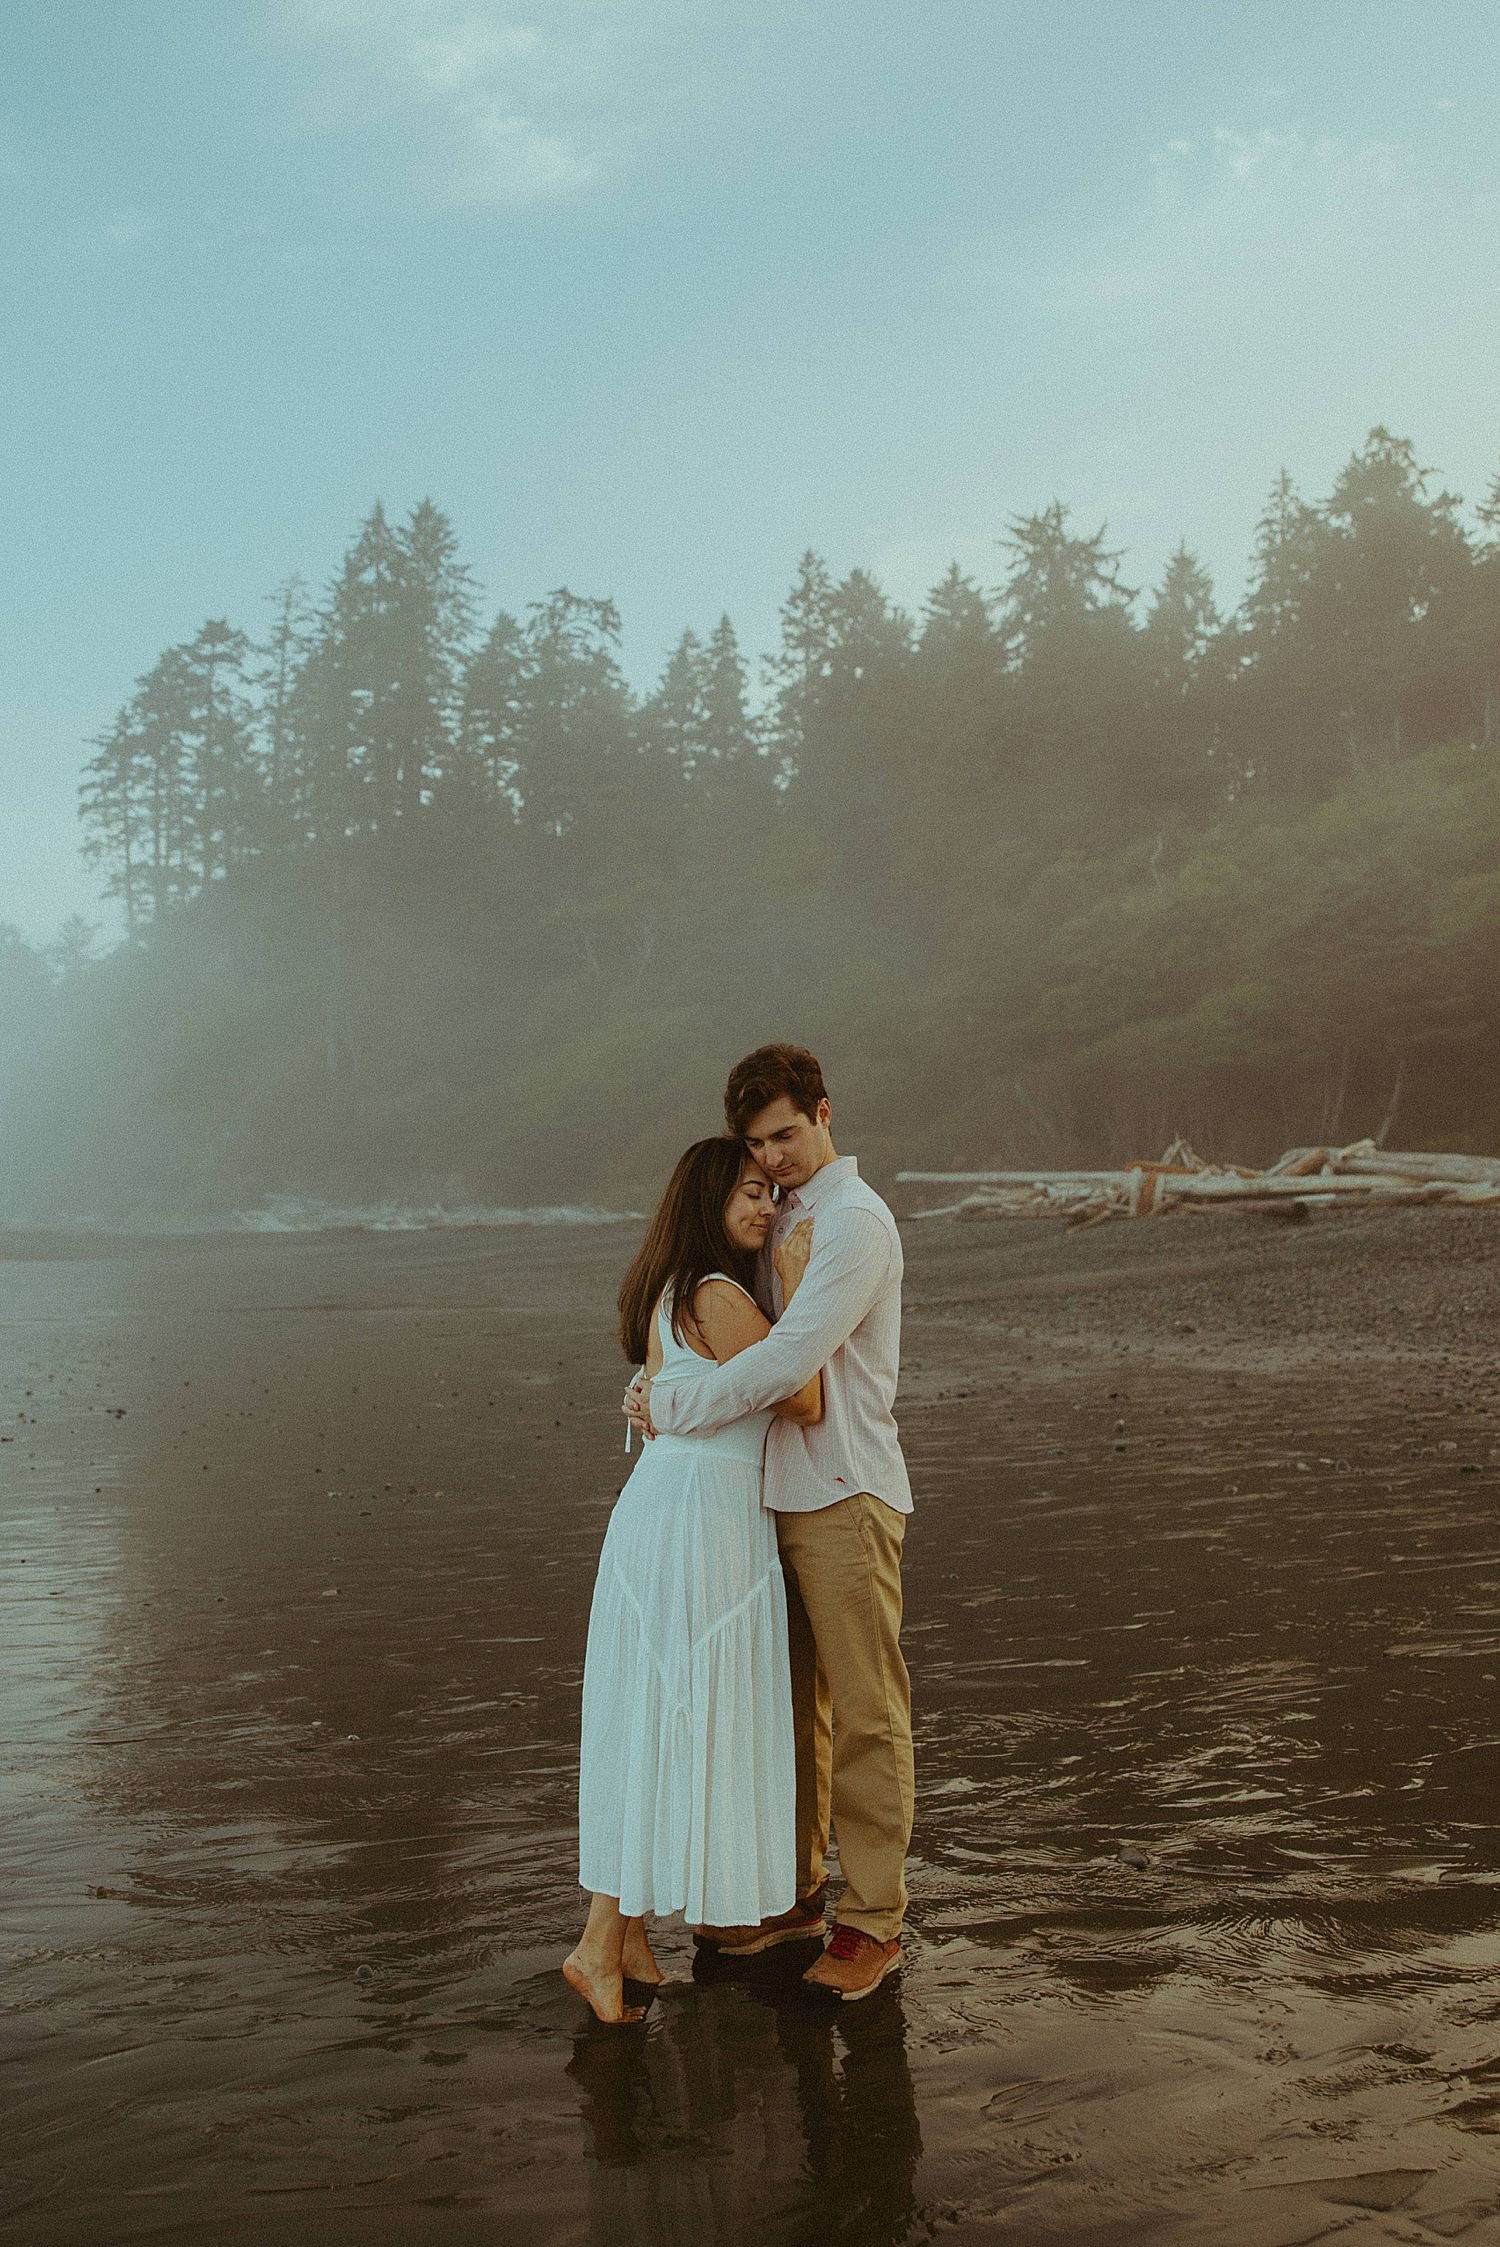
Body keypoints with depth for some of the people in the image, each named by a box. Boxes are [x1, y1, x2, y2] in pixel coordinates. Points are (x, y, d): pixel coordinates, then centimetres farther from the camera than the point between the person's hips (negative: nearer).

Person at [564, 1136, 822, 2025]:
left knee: (652, 1727, 13)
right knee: (679, 1729, -3)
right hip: (704, 1523, -10)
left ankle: (630, 1931, 20)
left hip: (659, 1511, 10)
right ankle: (600, 1944, 2)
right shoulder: (720, 1297, -15)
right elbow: (803, 1403, -15)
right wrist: (797, 1283, -12)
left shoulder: (668, 1294, 14)